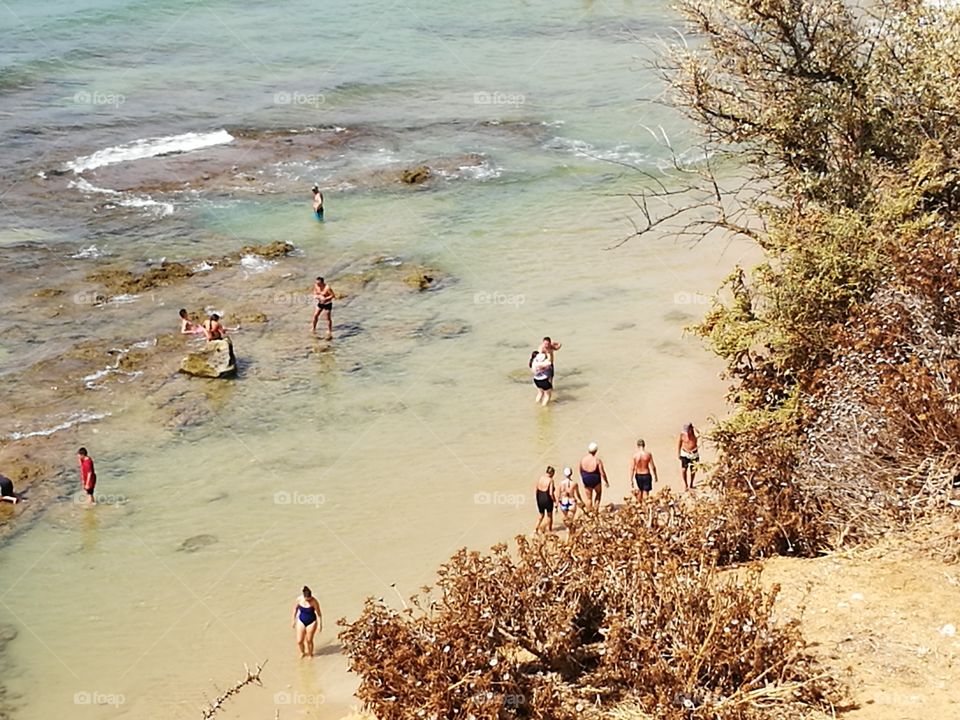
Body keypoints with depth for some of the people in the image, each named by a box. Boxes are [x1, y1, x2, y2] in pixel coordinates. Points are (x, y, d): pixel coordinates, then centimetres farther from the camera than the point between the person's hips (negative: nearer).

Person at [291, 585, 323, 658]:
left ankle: (310, 654, 31)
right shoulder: (299, 599, -14)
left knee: (309, 640, 3)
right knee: (299, 641, 2)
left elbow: (319, 613, -14)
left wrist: (320, 624, -11)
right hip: (301, 621, 3)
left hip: (311, 622, -3)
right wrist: (294, 621, 11)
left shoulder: (314, 601, -23)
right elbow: (295, 609, 4)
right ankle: (302, 652, 33)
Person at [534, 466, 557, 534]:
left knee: (541, 515, 23)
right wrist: (554, 500, -6)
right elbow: (551, 493, -22)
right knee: (549, 515, 20)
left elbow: (536, 490, 4)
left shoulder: (539, 478, -2)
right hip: (547, 499, -4)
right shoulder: (550, 480, -18)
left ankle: (536, 528, 11)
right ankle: (549, 529, 32)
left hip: (539, 498, 5)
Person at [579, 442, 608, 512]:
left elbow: (581, 471, 7)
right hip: (595, 479, -3)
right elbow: (602, 473, -17)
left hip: (586, 480, 3)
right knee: (598, 493, 25)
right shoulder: (597, 460, -20)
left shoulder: (582, 459, -7)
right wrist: (606, 482, -2)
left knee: (589, 498, 16)